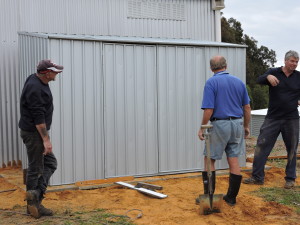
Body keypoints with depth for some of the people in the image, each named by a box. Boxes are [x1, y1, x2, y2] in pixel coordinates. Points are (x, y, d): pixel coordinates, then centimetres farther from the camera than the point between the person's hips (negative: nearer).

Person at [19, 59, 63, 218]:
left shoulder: (40, 82, 8)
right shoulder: (34, 87, -23)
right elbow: (38, 116, -25)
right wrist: (46, 139, -24)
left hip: (38, 131, 10)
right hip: (33, 133, -10)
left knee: (50, 163, 12)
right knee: (35, 168, -2)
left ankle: (36, 193, 8)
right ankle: (33, 204, 5)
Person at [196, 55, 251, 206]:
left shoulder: (211, 82, -9)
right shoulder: (239, 82, 7)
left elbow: (208, 110, -15)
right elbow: (247, 107, 10)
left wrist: (202, 128, -4)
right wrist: (246, 126, 20)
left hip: (220, 125, -5)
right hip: (237, 125, 5)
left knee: (209, 160, 7)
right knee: (233, 161, 9)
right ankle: (231, 197, 17)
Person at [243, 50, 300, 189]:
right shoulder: (274, 72, -1)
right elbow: (259, 81, -18)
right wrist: (268, 77, -39)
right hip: (273, 117, -1)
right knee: (262, 145, -2)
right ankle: (257, 177, 6)